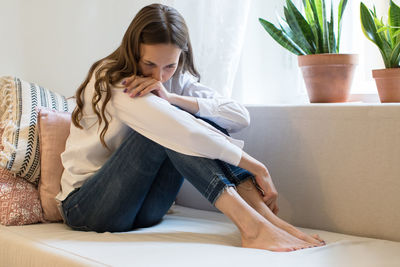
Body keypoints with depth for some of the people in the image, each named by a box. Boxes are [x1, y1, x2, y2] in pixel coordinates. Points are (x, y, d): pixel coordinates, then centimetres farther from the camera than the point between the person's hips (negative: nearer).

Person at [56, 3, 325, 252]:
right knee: (165, 129, -28)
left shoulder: (177, 80, 4)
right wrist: (258, 168, -30)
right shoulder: (109, 81, -18)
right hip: (85, 206, -5)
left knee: (192, 116, -17)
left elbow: (240, 116, -13)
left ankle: (260, 213, -28)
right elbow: (184, 132, -31)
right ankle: (250, 224, -37)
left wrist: (171, 98, -25)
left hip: (145, 212, 5)